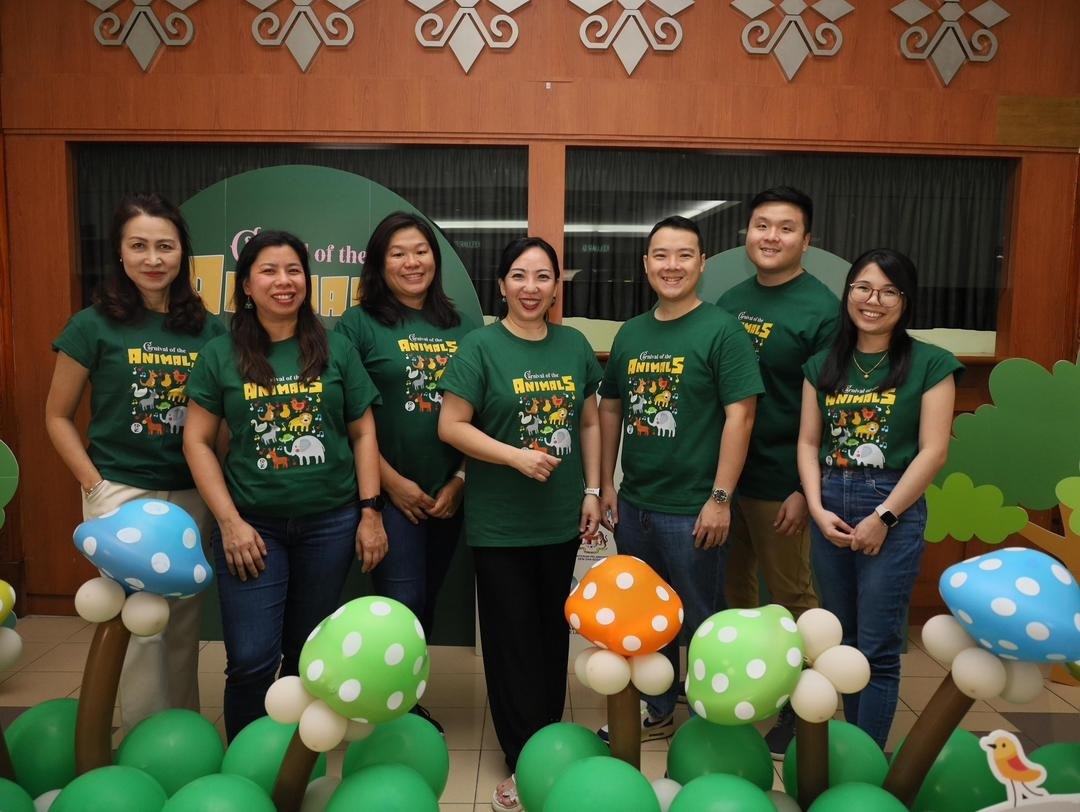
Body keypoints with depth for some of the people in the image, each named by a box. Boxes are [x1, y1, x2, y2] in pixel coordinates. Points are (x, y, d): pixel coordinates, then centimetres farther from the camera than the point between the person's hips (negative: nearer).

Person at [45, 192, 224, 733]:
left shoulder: (207, 328, 3)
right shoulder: (94, 325, -4)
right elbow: (58, 416, 1)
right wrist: (95, 486, -7)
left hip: (191, 495, 3)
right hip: (121, 493, -3)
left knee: (184, 624, 12)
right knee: (139, 625, 0)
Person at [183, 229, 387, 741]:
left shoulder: (335, 349, 3)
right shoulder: (220, 355, 1)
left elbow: (363, 433, 5)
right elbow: (197, 442, 1)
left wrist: (370, 512, -1)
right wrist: (230, 522, -7)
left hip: (330, 523, 1)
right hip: (252, 524, -1)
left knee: (308, 656, 13)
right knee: (251, 661, -4)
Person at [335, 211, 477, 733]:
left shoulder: (461, 326, 8)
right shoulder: (358, 325, -4)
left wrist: (461, 479, -1)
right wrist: (392, 482, -11)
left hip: (449, 493, 4)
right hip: (391, 492, -4)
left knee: (426, 602, 14)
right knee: (404, 604, -4)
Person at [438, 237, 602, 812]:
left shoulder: (574, 345, 5)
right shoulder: (480, 347, -8)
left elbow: (589, 423, 11)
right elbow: (451, 426, -11)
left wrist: (592, 491, 6)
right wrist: (517, 457, -20)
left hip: (561, 521, 5)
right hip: (499, 526, -4)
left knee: (553, 637, 16)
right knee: (513, 642, 6)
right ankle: (523, 762, 22)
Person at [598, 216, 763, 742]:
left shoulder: (722, 330, -9)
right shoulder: (631, 333, 8)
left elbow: (739, 416, -13)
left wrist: (720, 498, -16)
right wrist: (606, 485, 9)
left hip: (691, 510, -6)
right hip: (633, 505, 6)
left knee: (700, 621, 9)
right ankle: (657, 714, 38)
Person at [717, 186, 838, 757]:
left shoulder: (821, 309, -10)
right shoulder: (730, 301, 7)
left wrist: (807, 489, -15)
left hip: (780, 481, -5)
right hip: (721, 472, 6)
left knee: (791, 597, 10)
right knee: (732, 590, 17)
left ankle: (798, 708, 28)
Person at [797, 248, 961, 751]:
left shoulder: (930, 364, -3)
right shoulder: (823, 365, 8)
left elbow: (933, 451, -8)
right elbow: (808, 442, 7)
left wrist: (882, 516, -12)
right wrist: (816, 508, -6)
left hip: (894, 509, -4)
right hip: (830, 509, 4)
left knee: (877, 647, 0)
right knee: (842, 640, 14)